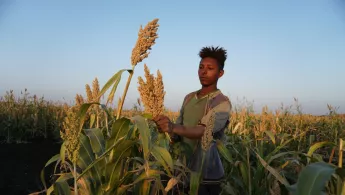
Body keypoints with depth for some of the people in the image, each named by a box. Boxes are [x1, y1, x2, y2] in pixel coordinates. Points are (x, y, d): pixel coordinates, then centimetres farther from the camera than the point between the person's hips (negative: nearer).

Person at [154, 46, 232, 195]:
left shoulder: (222, 102, -12)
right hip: (184, 171, 6)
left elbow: (203, 131, -27)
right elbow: (178, 130, 10)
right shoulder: (189, 98, 9)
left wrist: (172, 127, -43)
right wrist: (167, 129, -12)